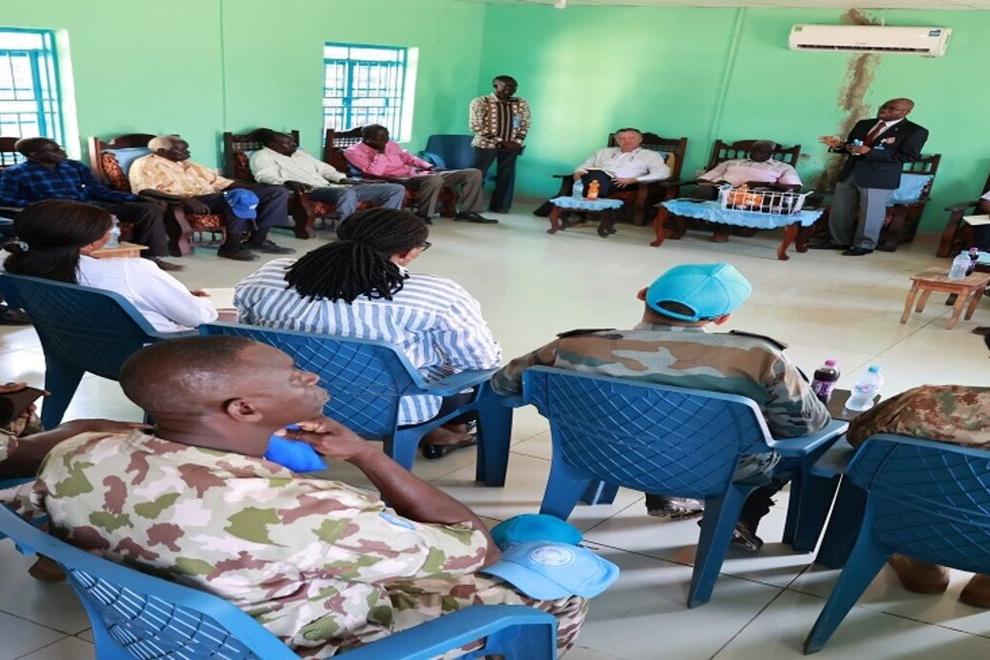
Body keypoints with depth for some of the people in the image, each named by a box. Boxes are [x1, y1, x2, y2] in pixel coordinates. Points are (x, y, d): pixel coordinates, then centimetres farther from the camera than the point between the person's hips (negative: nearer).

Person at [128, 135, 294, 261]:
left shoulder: (188, 165, 26)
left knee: (278, 191, -4)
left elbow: (218, 181, 23)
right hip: (188, 202, -8)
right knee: (236, 201, -38)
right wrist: (186, 199, -29)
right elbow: (144, 192, -16)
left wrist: (249, 190, 5)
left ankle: (257, 239, -12)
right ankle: (232, 246, -25)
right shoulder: (144, 165, 2)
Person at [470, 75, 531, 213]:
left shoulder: (521, 104, 6)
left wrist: (517, 142, -8)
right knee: (478, 175, 0)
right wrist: (500, 141, -14)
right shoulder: (480, 102, -8)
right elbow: (476, 126, -13)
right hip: (486, 144, -3)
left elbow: (525, 125, 10)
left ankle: (500, 205, 16)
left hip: (511, 146, 4)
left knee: (506, 176, 4)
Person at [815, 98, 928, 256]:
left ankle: (864, 245, 16)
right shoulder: (863, 124, 12)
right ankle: (839, 241, 24)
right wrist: (839, 145, -8)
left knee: (870, 214, 2)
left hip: (879, 178, -6)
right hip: (849, 173, 6)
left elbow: (909, 156, -15)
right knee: (839, 211, 10)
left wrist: (870, 152, -21)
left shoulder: (915, 131, -6)